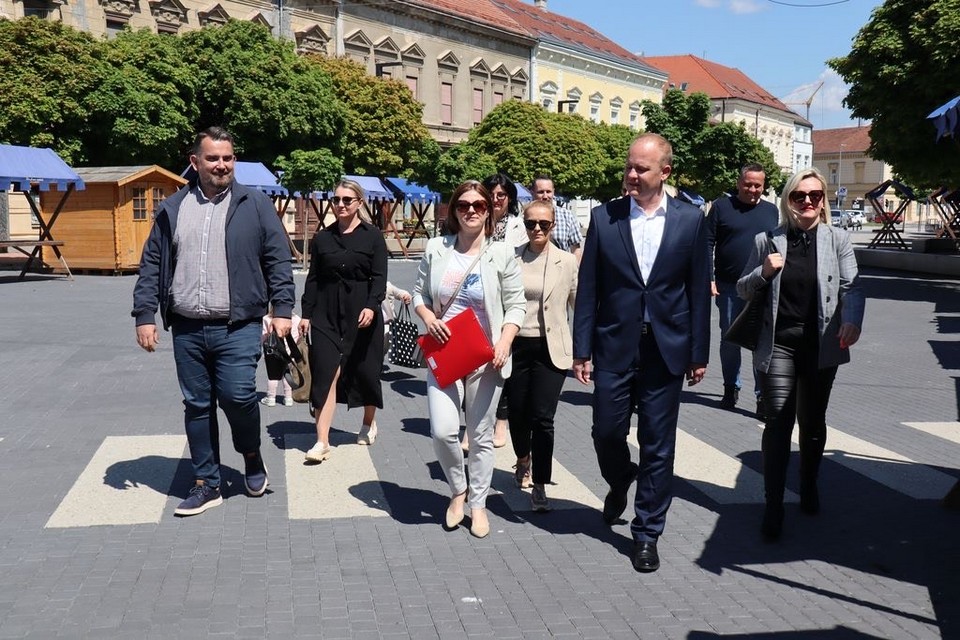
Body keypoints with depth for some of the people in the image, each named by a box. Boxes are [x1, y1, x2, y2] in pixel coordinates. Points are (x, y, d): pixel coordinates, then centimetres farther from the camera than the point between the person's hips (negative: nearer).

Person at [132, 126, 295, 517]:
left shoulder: (255, 205, 3)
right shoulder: (172, 209, 9)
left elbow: (278, 261, 2)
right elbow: (152, 265, 10)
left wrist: (282, 309, -6)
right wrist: (145, 315, 2)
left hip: (237, 327, -3)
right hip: (187, 329, 3)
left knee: (237, 395, -13)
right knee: (197, 405, 8)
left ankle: (251, 454, 18)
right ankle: (207, 483, 20)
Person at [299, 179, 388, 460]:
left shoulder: (373, 236, 1)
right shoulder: (322, 238, 9)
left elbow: (379, 277, -5)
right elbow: (313, 278, 10)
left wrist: (371, 306, -20)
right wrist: (306, 313, 3)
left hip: (361, 313, -1)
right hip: (327, 314, 1)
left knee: (365, 370, 10)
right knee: (326, 374, -7)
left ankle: (369, 423, 36)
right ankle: (322, 442, -8)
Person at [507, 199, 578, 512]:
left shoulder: (567, 262, 0)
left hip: (551, 348, -2)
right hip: (516, 345, 2)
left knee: (542, 418, -6)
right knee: (517, 412, 14)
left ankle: (540, 486, 5)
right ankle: (523, 459, 45)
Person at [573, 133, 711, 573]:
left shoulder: (690, 220, -1)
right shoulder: (604, 218, 0)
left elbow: (698, 290, 2)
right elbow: (588, 288, 1)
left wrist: (699, 353, 1)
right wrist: (581, 350, -2)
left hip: (666, 350, 0)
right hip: (614, 347, 1)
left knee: (658, 447, 6)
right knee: (606, 432, 7)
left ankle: (647, 533, 20)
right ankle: (620, 483, 41)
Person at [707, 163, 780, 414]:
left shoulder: (771, 211, 10)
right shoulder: (721, 206, 2)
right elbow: (707, 243, -1)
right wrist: (708, 278, -8)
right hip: (728, 287, -1)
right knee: (729, 339, 10)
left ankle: (763, 395, 1)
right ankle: (731, 388, 25)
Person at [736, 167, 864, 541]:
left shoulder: (837, 240, 2)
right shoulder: (767, 240, 4)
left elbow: (851, 286, -7)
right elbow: (744, 291, 9)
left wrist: (852, 320, -26)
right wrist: (763, 272, -11)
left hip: (821, 345, 1)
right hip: (778, 344, -1)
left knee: (813, 422, 15)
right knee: (778, 422, -7)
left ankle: (809, 487, 37)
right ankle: (773, 508, -2)